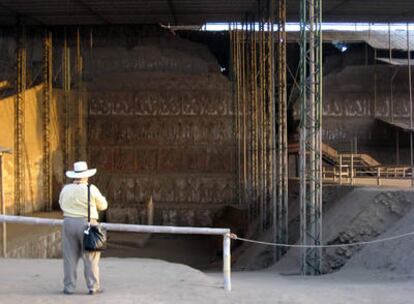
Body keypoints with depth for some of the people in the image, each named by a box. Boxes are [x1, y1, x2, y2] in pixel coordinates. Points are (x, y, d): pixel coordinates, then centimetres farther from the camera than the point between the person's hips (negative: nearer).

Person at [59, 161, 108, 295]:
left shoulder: (65, 189, 1)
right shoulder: (91, 189, -9)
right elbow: (102, 206, 3)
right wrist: (101, 197, 21)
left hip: (69, 223, 3)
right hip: (87, 224, -3)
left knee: (70, 257, 8)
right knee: (90, 257, 4)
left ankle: (69, 287, 9)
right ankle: (93, 286, 4)